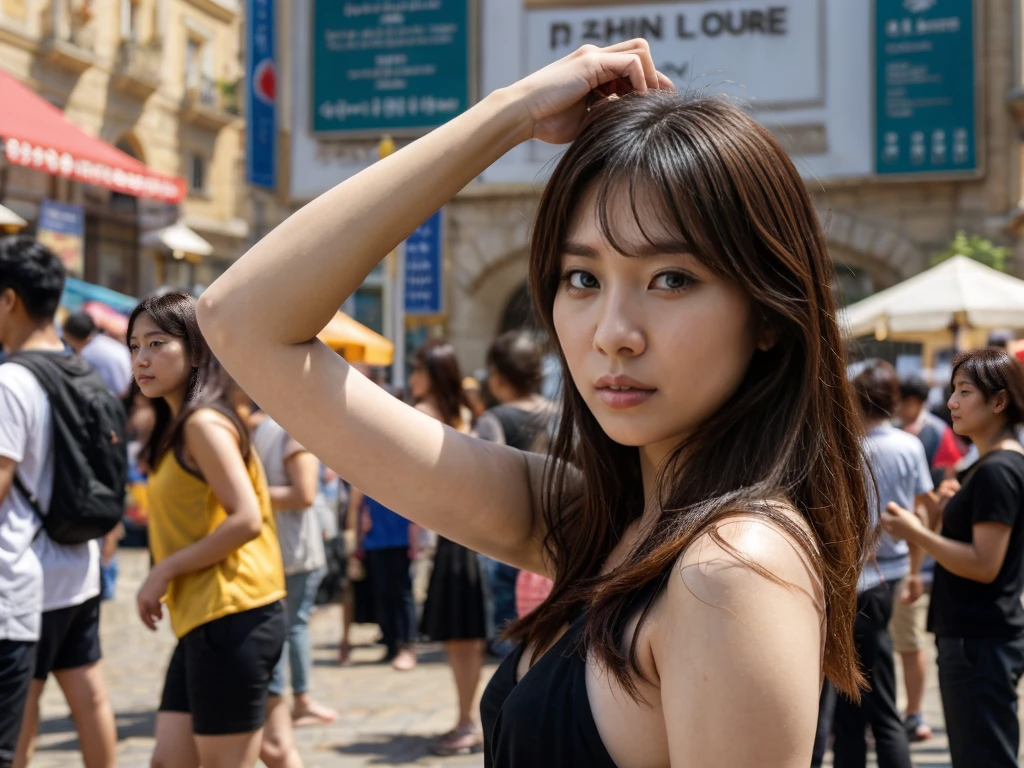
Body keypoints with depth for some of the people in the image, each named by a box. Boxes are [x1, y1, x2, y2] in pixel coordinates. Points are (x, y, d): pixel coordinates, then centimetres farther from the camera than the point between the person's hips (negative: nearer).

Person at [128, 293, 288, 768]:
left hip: (230, 620, -10)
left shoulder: (203, 423, -12)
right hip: (201, 621, 10)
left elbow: (245, 519, -21)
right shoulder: (177, 426, 17)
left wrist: (164, 572, -14)